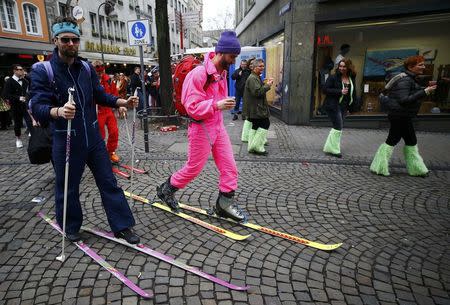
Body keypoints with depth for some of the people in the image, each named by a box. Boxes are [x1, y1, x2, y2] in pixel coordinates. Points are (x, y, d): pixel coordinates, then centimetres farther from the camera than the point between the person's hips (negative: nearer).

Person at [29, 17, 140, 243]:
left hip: (93, 137, 4)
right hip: (66, 141, -4)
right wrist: (58, 111, -40)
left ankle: (122, 226, 19)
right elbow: (37, 107, -18)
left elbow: (100, 96, 13)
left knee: (109, 183, 7)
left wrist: (124, 102, -2)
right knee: (67, 189, 11)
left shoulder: (87, 68, 5)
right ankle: (71, 227, 35)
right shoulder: (42, 70, -9)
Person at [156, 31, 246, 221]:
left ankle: (225, 202, 20)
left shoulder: (222, 72, 8)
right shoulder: (199, 74, -20)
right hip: (201, 128, -8)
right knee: (194, 168, 6)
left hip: (218, 126, 8)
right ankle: (166, 190, 31)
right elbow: (192, 107, -23)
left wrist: (225, 103, 11)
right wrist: (217, 105, -31)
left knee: (229, 166, 6)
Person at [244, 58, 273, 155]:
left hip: (255, 109, 11)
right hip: (256, 108, -11)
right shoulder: (252, 78, -15)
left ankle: (251, 147, 18)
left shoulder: (256, 77, 20)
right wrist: (267, 85, -15)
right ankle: (257, 146, -6)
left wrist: (266, 84, 12)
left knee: (255, 126, 12)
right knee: (265, 124, -9)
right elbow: (257, 92, -23)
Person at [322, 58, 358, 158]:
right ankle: (334, 150, 2)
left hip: (344, 107, 7)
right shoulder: (333, 78, -6)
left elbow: (353, 93, 20)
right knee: (338, 128, -9)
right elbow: (325, 90, -13)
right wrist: (340, 91, -20)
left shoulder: (352, 79, 11)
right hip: (333, 106, -7)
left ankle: (329, 148, 22)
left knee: (337, 127, 10)